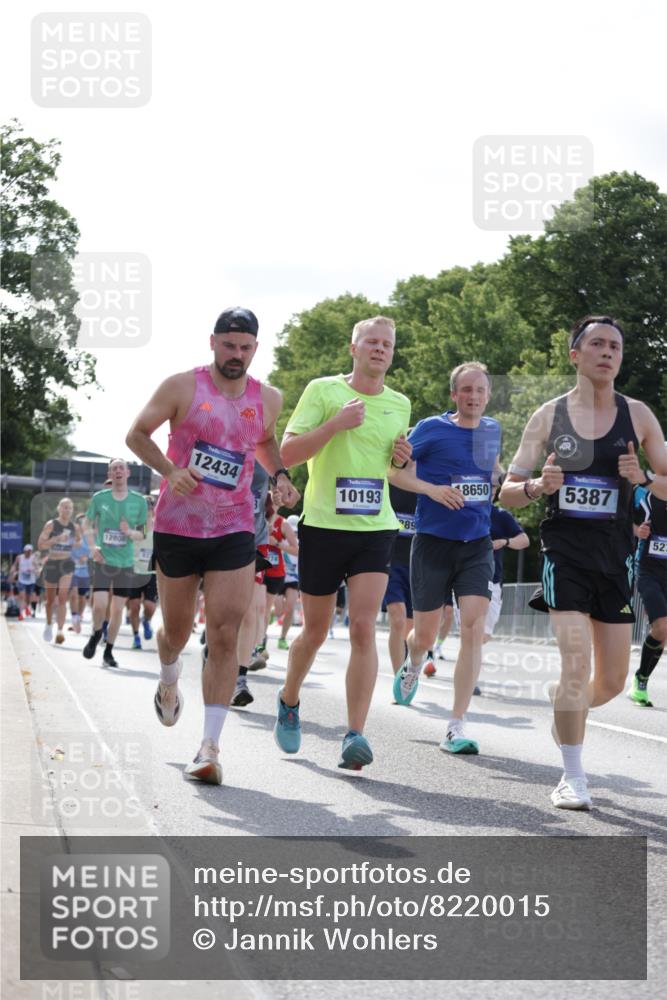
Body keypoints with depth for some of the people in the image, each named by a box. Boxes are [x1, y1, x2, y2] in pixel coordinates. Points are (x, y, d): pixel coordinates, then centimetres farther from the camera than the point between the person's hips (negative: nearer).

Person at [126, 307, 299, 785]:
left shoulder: (268, 399, 5)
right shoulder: (182, 387, -5)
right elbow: (138, 433, 2)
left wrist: (280, 474, 5)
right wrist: (169, 470, -15)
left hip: (234, 532, 1)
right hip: (177, 527, -1)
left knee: (225, 635, -12)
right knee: (176, 629, 14)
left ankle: (210, 746, -12)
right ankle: (169, 682, 51)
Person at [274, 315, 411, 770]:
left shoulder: (400, 404, 11)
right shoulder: (323, 390, -2)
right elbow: (287, 453, -8)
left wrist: (403, 457, 3)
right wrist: (335, 424, -19)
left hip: (376, 528, 2)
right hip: (323, 526, -2)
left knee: (364, 629, -12)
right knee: (316, 631, 10)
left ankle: (355, 736, -14)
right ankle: (289, 702, 38)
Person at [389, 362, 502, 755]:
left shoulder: (492, 429, 9)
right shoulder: (431, 428, -5)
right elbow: (398, 471, -4)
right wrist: (432, 489, -19)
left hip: (477, 545, 2)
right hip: (433, 541, -2)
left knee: (473, 626, -14)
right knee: (426, 635, 6)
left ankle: (457, 727, -12)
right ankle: (413, 667, 46)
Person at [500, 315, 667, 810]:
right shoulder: (549, 415, 0)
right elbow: (508, 493, 3)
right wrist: (538, 486, -18)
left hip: (615, 557, 2)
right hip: (565, 552, -2)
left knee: (612, 681, 7)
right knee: (577, 664, -16)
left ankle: (564, 705, 41)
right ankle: (573, 778, -4)